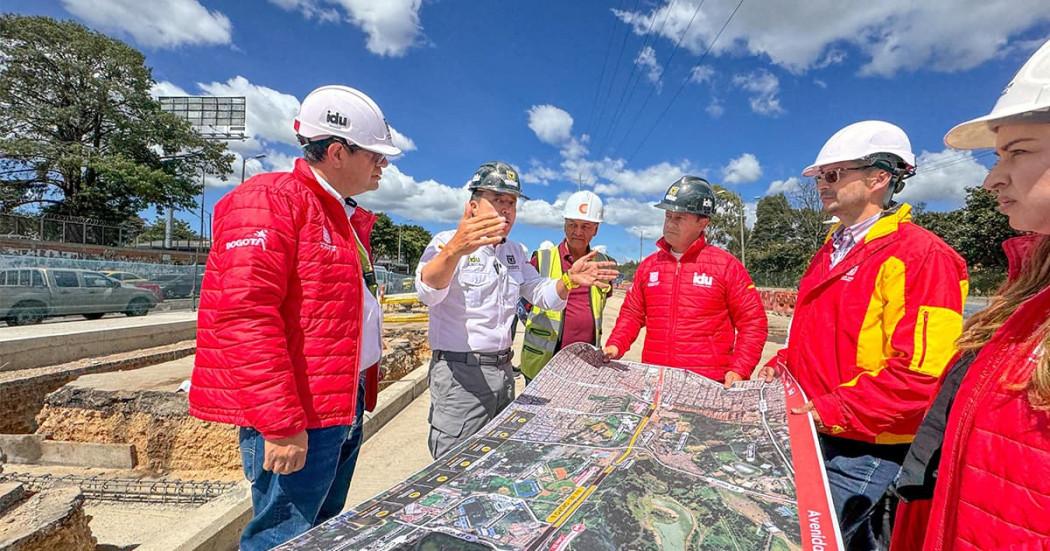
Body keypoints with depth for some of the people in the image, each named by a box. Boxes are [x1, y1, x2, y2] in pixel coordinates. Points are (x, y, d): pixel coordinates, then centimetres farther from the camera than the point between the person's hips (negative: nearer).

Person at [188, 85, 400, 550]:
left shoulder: (345, 216, 16)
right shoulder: (270, 200, -13)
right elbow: (245, 315, -22)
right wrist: (280, 424, -22)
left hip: (344, 406, 9)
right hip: (297, 416, -9)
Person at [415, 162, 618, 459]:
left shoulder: (515, 252, 13)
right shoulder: (446, 242, -12)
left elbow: (542, 295, 13)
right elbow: (428, 292, -30)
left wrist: (569, 280, -9)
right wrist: (454, 251, -52)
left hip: (503, 369, 7)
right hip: (459, 371, -7)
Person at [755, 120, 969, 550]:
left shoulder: (920, 254, -16)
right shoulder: (834, 249, 11)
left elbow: (921, 373, -22)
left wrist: (830, 410, -22)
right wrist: (784, 363, 5)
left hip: (862, 450, -7)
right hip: (820, 434, 8)